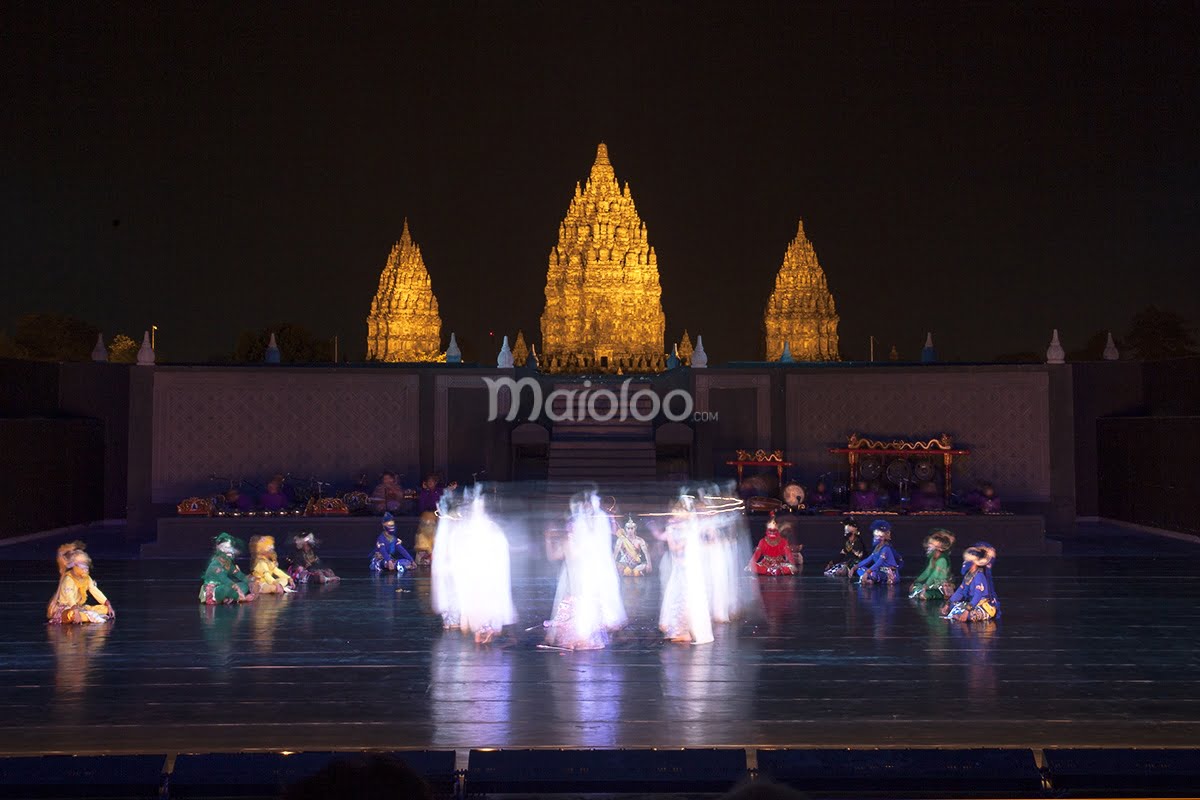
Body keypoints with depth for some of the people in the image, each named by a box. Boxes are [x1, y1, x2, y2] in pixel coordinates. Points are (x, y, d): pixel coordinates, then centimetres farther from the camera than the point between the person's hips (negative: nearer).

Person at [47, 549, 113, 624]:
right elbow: (69, 597, -38)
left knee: (105, 609, 1)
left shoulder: (87, 578, 5)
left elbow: (96, 592, 3)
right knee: (72, 614, -46)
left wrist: (108, 604, -6)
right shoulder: (68, 579, -22)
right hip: (64, 609, -8)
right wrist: (76, 611, -54)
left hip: (79, 607, 8)